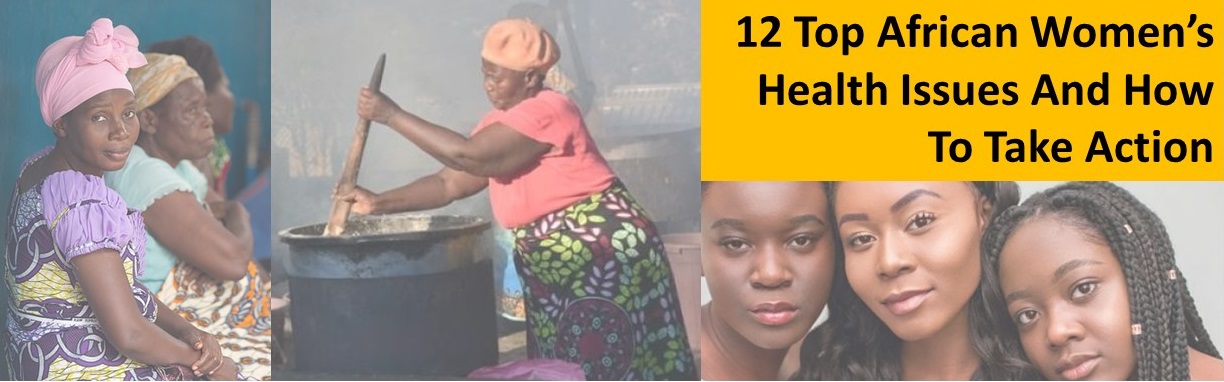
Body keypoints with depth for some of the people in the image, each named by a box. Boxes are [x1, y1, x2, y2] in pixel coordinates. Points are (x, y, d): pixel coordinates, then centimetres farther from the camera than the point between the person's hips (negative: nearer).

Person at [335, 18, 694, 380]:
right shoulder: (501, 121, 10)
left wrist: (392, 115, -21)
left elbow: (468, 156, -26)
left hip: (601, 256, -9)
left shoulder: (546, 112, -20)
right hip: (556, 269, 9)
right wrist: (379, 203, 3)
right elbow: (450, 183, 11)